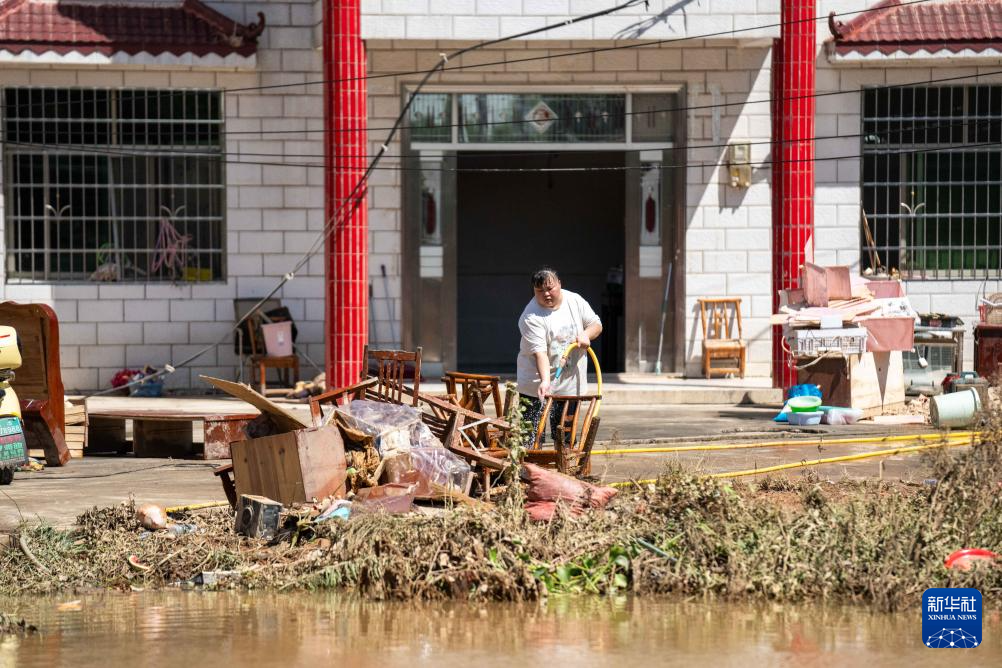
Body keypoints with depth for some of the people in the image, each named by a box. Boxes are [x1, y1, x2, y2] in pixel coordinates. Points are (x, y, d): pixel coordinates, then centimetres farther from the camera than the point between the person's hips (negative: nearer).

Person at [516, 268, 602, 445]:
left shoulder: (575, 301, 1)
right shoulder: (531, 317, -16)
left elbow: (596, 324, 11)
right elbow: (539, 351, -26)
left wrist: (586, 334, -12)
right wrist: (545, 381, -38)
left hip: (570, 382, 5)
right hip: (538, 383, -5)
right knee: (532, 434, -9)